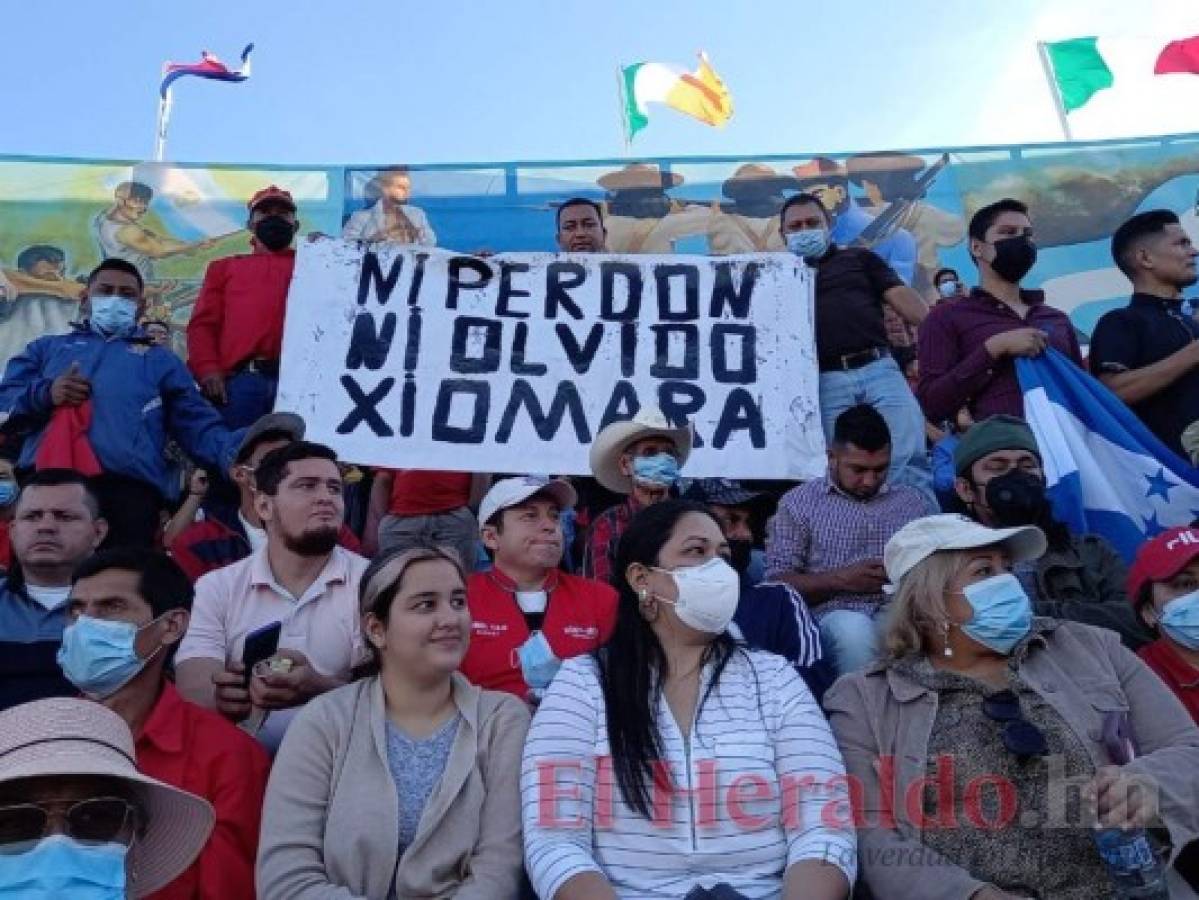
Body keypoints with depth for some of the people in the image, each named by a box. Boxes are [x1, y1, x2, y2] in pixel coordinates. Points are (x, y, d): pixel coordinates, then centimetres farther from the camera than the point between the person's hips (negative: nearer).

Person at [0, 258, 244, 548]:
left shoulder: (159, 360, 26)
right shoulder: (48, 347, 31)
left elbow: (198, 424, 14)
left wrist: (235, 454, -7)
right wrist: (44, 393, -4)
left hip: (129, 489, -1)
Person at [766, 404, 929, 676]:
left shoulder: (914, 502, 20)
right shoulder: (799, 503, 10)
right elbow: (778, 581, 2)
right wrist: (841, 580, -10)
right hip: (835, 615, -2)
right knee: (853, 629, -37)